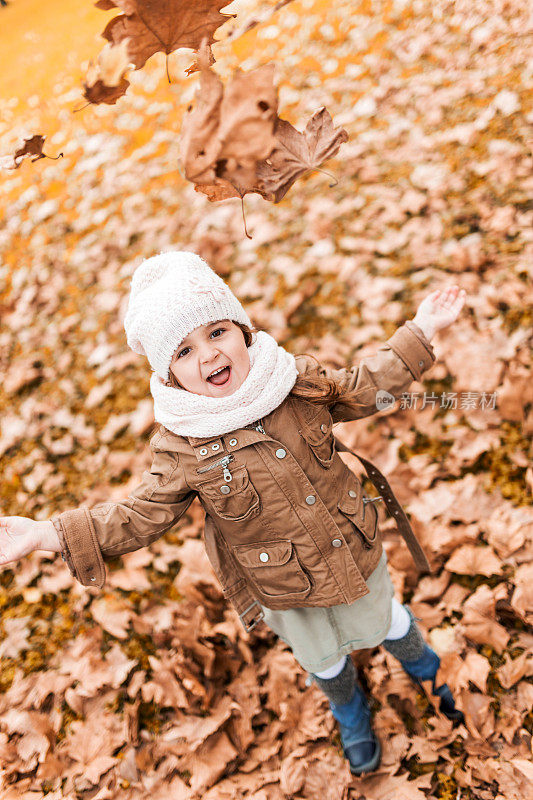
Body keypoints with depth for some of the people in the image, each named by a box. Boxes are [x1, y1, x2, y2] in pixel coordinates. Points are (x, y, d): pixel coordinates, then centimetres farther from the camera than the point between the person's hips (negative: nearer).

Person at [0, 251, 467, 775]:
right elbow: (139, 516, -16)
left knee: (381, 622, 29)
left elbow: (365, 387, -3)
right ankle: (351, 716, 64)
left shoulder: (299, 379, -19)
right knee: (323, 658, 26)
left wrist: (420, 330, -5)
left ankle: (426, 669, 68)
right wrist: (47, 534, -25)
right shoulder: (180, 447, -26)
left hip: (354, 549, 2)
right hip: (283, 586, -1)